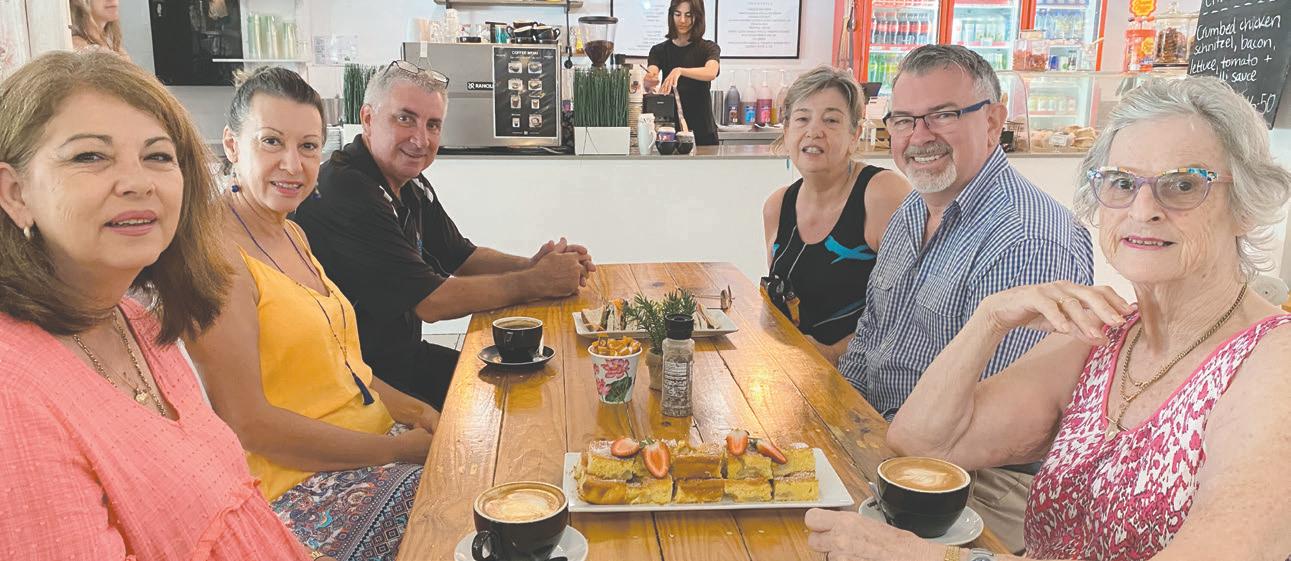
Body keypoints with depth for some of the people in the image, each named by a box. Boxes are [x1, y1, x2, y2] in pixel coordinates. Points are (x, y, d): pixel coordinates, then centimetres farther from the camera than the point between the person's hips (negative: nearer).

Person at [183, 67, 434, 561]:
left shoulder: (291, 234, 12)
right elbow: (247, 424, -20)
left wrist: (416, 413, 2)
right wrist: (397, 449, -17)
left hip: (369, 452, 9)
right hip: (298, 488, -8)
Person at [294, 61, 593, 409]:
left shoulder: (412, 186, 7)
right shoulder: (346, 194, -24)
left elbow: (461, 256, 13)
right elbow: (431, 302, -25)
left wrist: (531, 265, -6)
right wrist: (536, 282, -17)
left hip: (401, 351, 9)